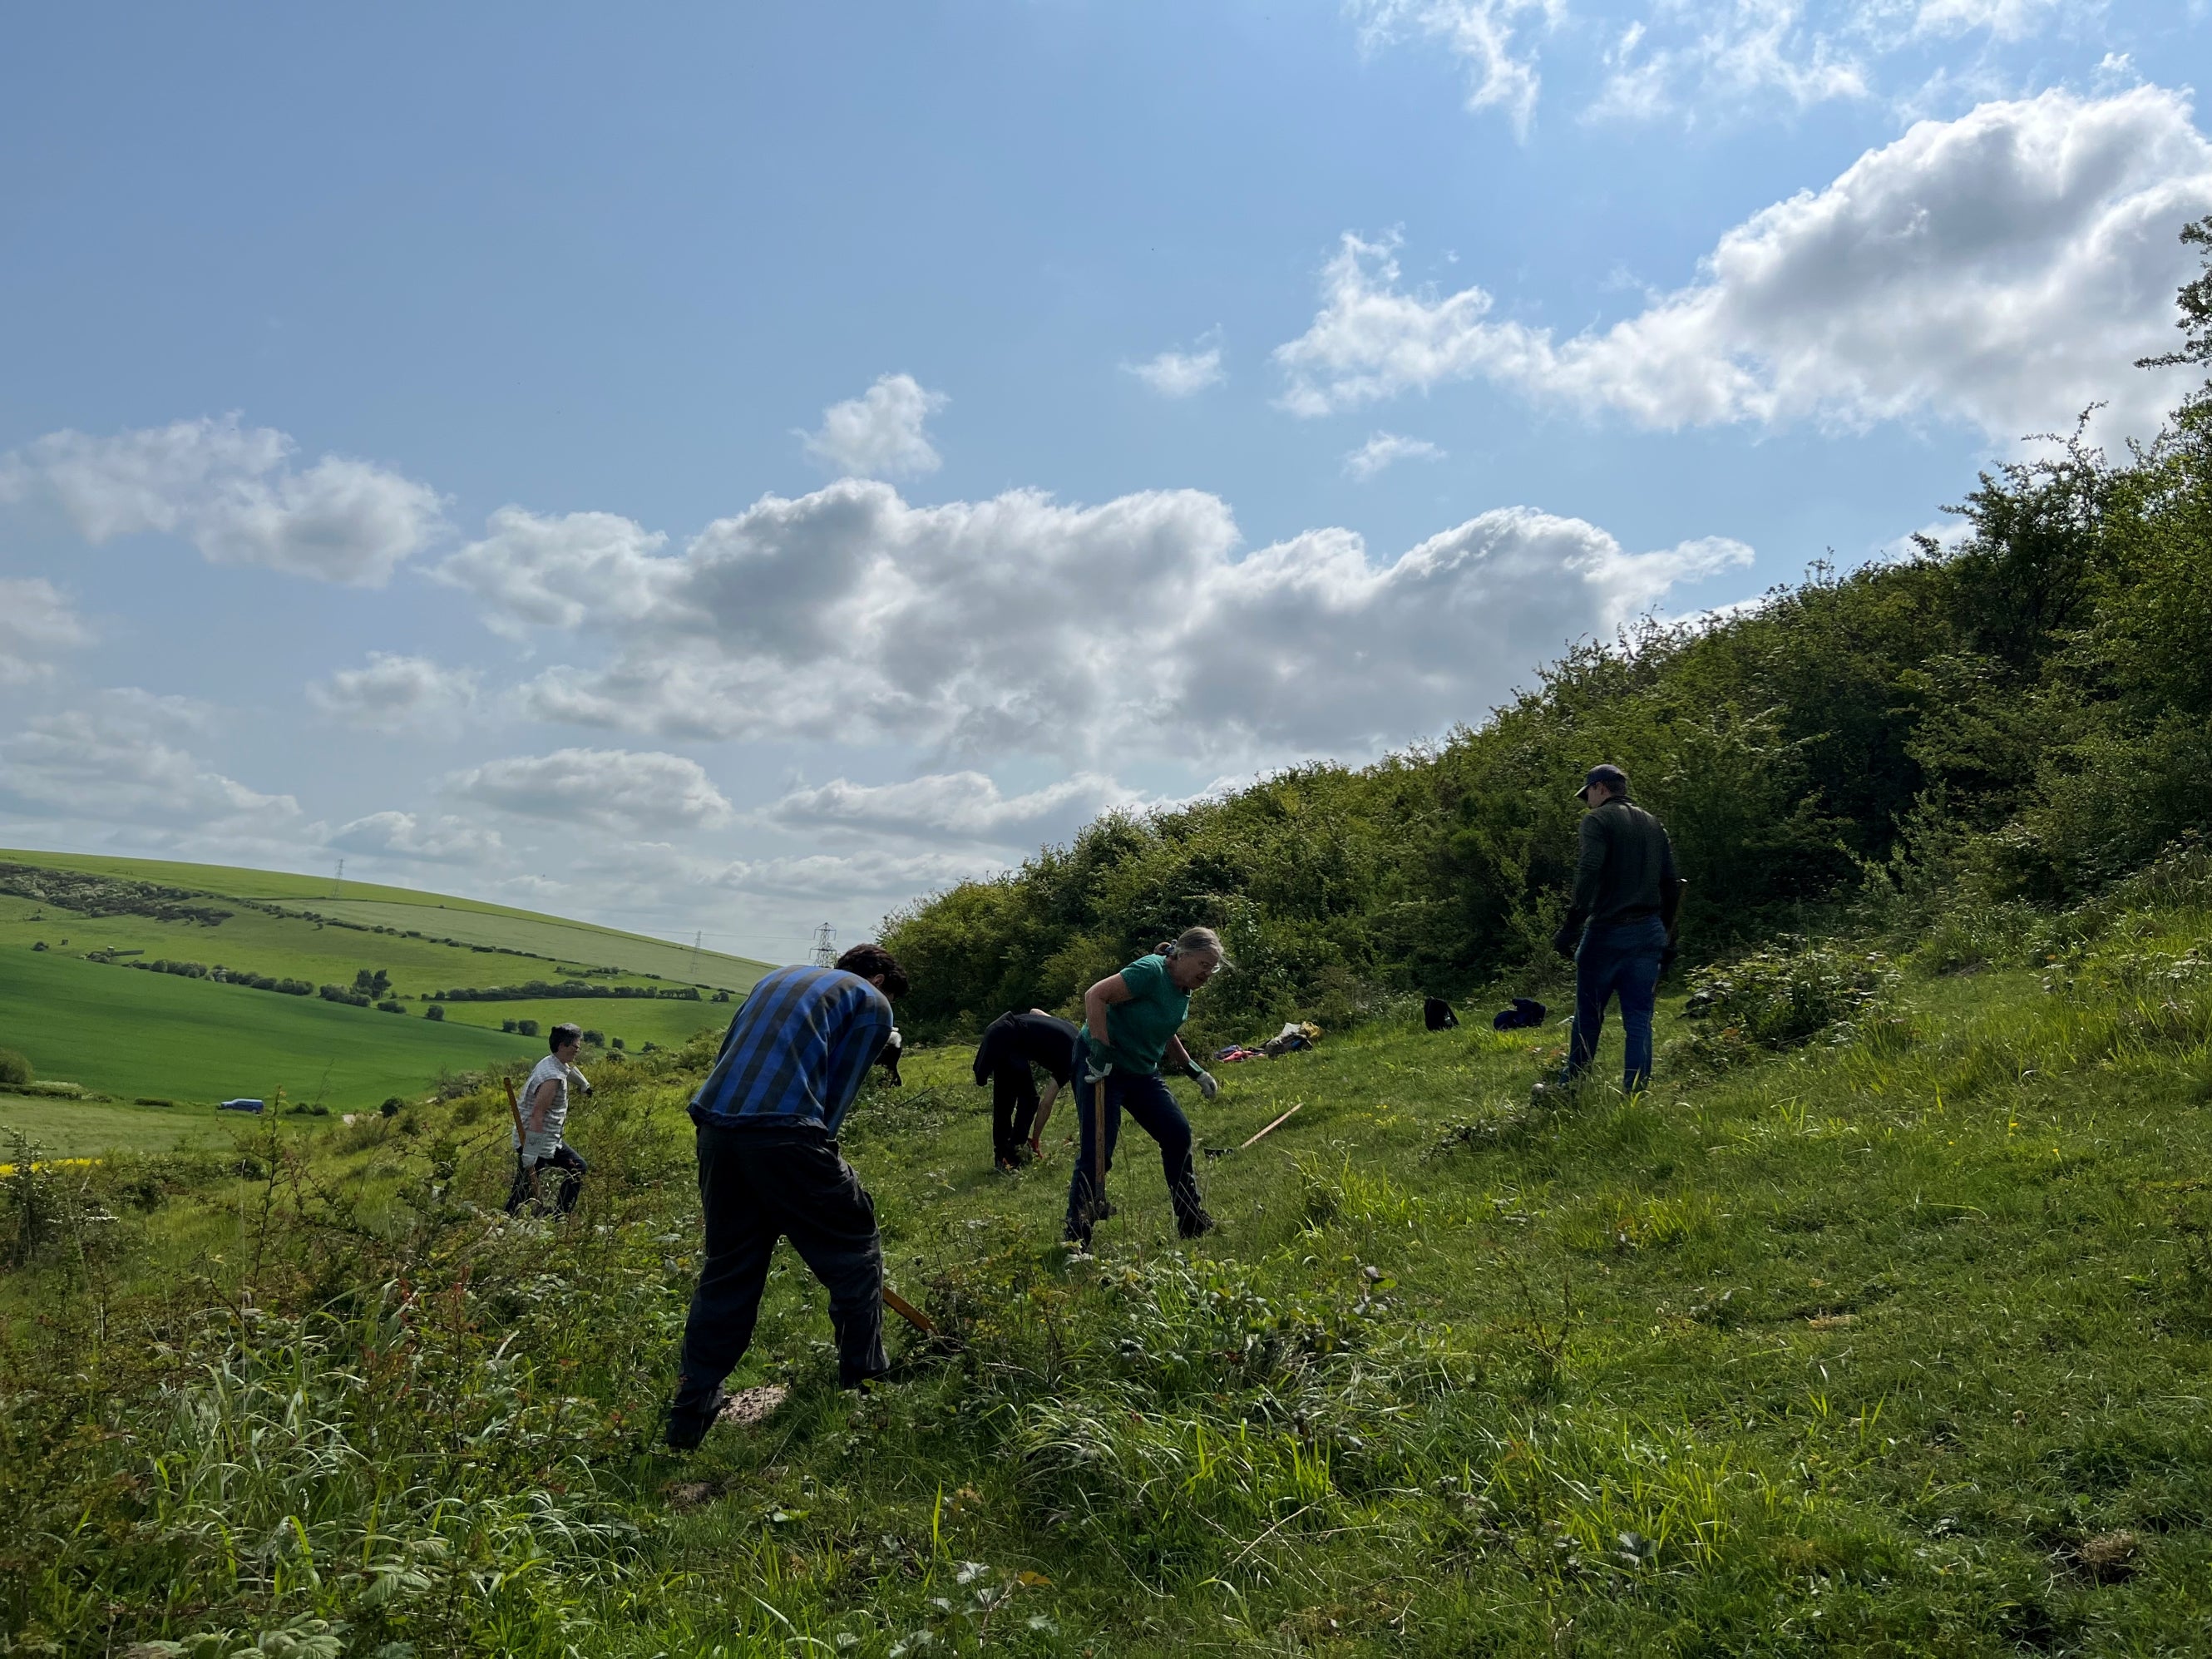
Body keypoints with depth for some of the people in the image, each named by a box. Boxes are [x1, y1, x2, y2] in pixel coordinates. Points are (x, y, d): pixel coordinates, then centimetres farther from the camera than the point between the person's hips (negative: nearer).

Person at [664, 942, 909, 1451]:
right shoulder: (871, 1004, 11)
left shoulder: (780, 978, 30)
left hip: (716, 1126, 7)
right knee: (854, 1253, 12)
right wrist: (818, 1162, 11)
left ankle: (689, 1418, 20)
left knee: (727, 1270, 17)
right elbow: (837, 1094, 4)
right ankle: (864, 1383, 16)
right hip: (783, 1132, -7)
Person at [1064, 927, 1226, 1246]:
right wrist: (1101, 1050, -30)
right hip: (1101, 1067, -9)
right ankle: (1076, 1240, 0)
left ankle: (1192, 1223, 19)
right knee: (1097, 1151, -10)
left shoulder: (1183, 991, 8)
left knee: (1178, 1134, 6)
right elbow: (1095, 996, -28)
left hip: (1141, 1072, 9)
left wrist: (1195, 1071, 21)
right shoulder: (1151, 971, -21)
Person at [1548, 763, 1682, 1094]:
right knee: (1639, 1018, 4)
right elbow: (1671, 884, 15)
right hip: (1649, 933, 6)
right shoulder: (1654, 824, 16)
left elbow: (1589, 874, -19)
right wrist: (1666, 938, 19)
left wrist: (1571, 927, -19)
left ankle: (1570, 1089, 16)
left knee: (1588, 1017, 6)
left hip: (1607, 931, -5)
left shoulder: (1598, 820, -5)